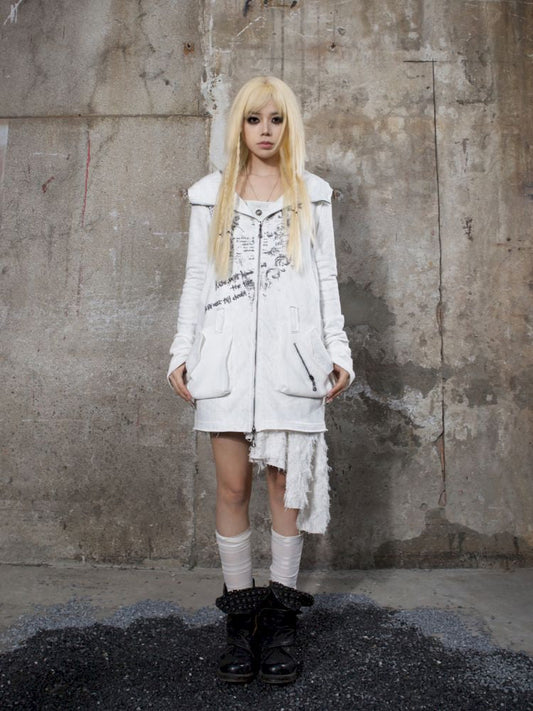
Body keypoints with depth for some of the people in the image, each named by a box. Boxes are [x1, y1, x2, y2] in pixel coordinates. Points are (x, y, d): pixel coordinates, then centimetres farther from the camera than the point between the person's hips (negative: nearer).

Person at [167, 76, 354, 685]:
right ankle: (240, 618, 15)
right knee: (232, 486, 0)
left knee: (286, 481, 1)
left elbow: (326, 276, 11)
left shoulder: (312, 194, 15)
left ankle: (279, 620, 16)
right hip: (227, 354, 1)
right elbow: (196, 277, 11)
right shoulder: (211, 194, 15)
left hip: (290, 354, 0)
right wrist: (181, 351, 3)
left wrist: (337, 349, 2)